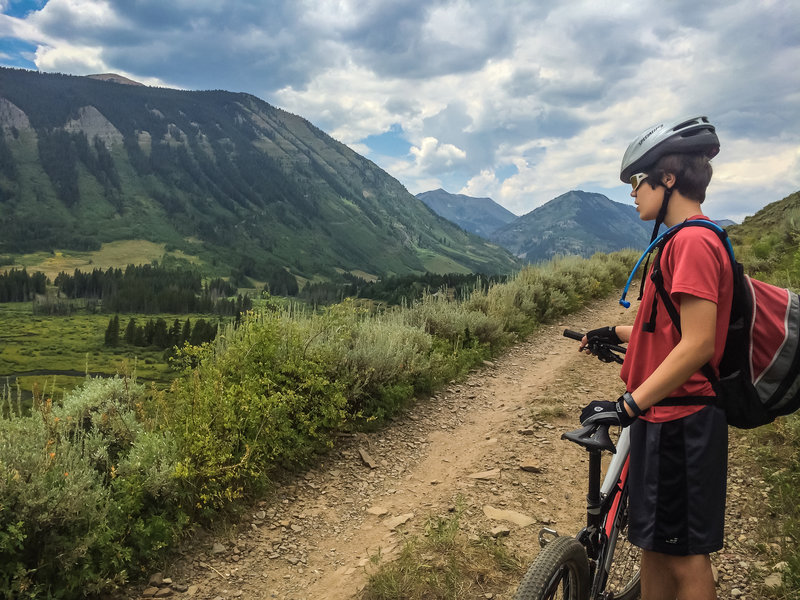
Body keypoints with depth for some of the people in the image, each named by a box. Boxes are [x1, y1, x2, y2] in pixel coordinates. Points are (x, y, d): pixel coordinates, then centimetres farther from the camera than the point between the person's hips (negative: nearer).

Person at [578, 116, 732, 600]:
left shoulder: (693, 241, -18)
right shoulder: (688, 239, 14)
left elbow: (697, 344, -25)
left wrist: (629, 405, -26)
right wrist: (619, 335, 26)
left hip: (680, 422, -10)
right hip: (666, 417, 10)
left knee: (684, 555, 5)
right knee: (655, 542, 18)